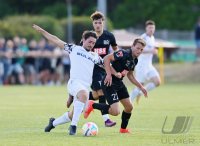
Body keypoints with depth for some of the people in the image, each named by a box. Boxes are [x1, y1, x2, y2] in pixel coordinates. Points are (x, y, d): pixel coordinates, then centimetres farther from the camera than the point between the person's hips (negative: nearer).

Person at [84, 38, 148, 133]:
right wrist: (109, 74, -31)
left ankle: (123, 129, 36)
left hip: (119, 83, 9)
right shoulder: (123, 54, -19)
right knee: (115, 111, -18)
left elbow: (130, 75, 22)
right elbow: (107, 58, -25)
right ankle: (92, 105, 1)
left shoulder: (134, 60, 9)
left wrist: (141, 87, 19)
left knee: (129, 107, 13)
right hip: (109, 83, -9)